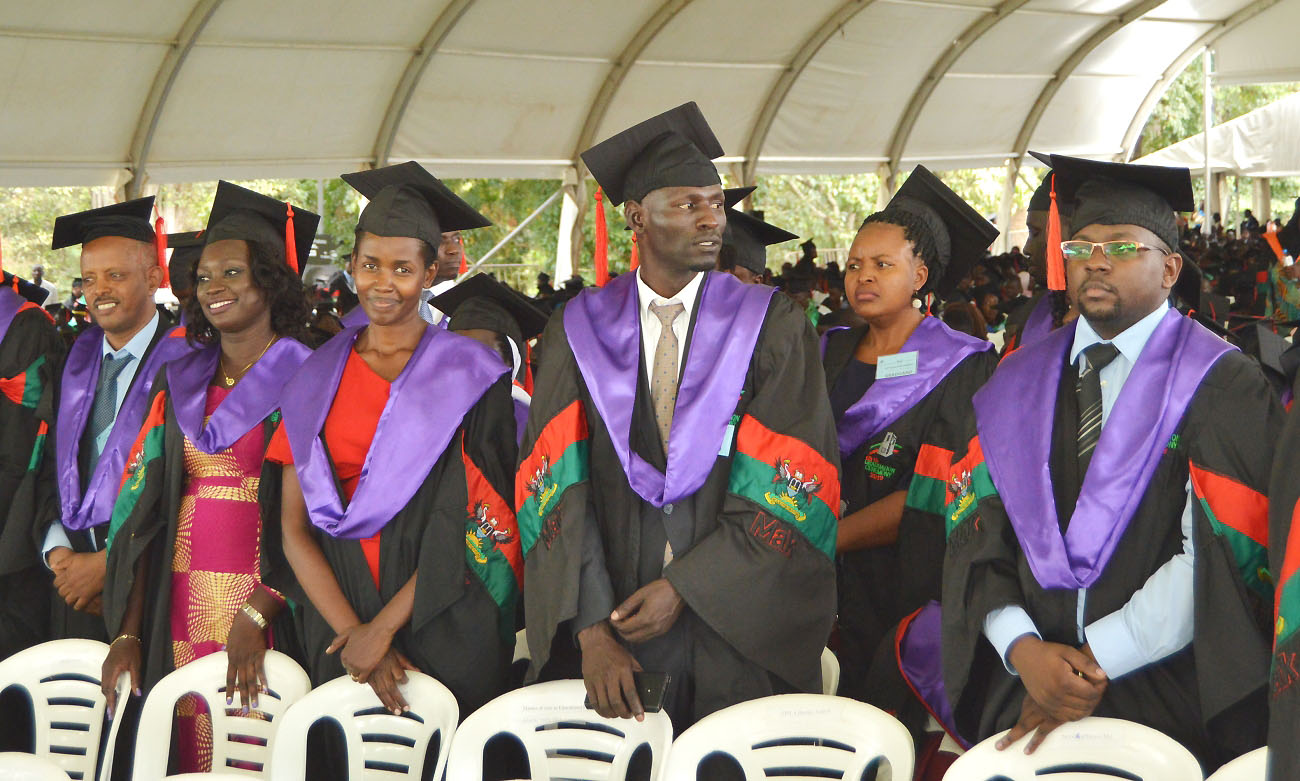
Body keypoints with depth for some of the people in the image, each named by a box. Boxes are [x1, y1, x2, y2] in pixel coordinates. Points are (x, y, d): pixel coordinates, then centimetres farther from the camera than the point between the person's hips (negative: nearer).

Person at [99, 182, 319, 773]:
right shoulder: (180, 383, 14)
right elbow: (145, 508, 9)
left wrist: (256, 614, -22)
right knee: (189, 756, 4)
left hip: (265, 605, -4)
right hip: (178, 609, 4)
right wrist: (127, 633, -1)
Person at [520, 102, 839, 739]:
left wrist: (682, 586, -13)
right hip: (610, 626, 1)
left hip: (739, 634, -1)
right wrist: (591, 629, -16)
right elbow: (558, 485, -5)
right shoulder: (578, 332, 3)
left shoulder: (772, 328, 1)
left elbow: (790, 482, -6)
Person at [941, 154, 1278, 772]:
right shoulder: (1016, 384, 9)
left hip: (1170, 703, -3)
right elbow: (974, 531, 2)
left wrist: (1096, 660, -17)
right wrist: (1023, 648, -14)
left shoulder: (1222, 388, -3)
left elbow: (1219, 551, -13)